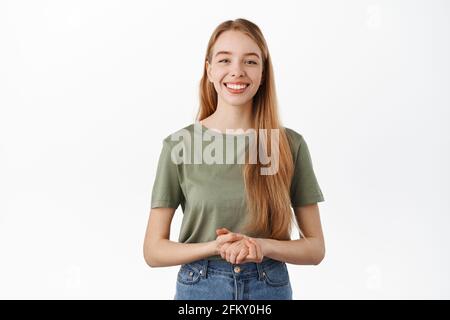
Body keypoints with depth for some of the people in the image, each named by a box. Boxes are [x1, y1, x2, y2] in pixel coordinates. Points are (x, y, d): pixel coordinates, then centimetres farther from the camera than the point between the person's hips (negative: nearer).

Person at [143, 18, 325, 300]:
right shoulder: (179, 144, -8)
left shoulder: (290, 144, -7)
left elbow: (315, 248, -2)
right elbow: (154, 250, -5)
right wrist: (216, 247, -20)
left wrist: (263, 246, -19)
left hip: (271, 288, 1)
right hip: (199, 288, 0)